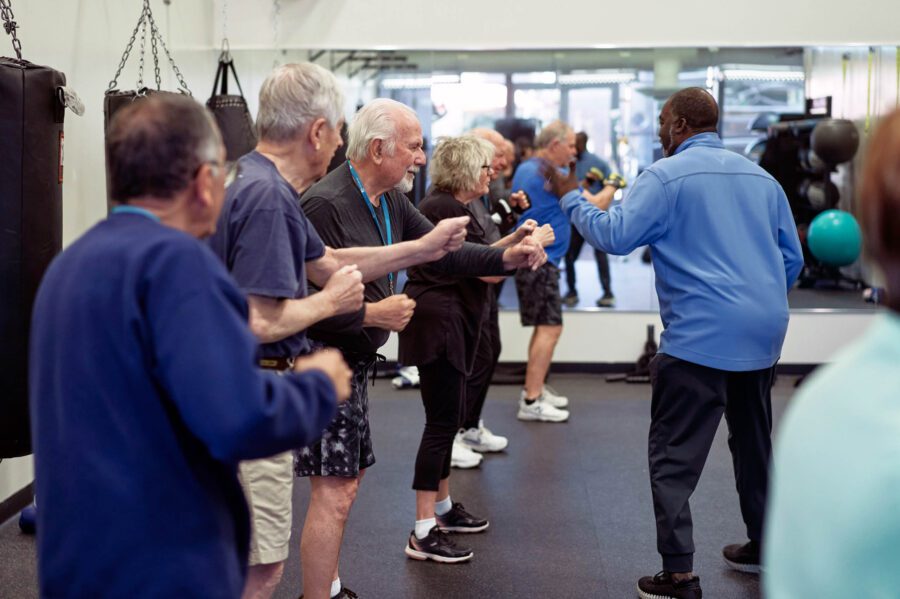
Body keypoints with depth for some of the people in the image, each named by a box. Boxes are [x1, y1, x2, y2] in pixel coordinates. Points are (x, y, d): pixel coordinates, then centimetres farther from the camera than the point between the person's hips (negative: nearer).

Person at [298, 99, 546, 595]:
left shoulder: (391, 201, 8)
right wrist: (372, 315, -21)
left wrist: (505, 259, 1)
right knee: (334, 493, -9)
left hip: (354, 360, 10)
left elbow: (438, 249, 14)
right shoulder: (324, 205, -22)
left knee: (347, 478, 19)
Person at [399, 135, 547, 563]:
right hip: (439, 324, -11)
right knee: (442, 422, -10)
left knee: (450, 417, 18)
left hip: (449, 324, 11)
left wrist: (515, 238, 12)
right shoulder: (448, 210, -17)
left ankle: (442, 508, 30)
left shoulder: (446, 206, 15)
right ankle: (423, 533, -8)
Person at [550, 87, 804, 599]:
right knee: (754, 441, 21)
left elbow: (616, 236, -12)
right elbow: (793, 258, 14)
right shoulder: (761, 177, 12)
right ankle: (762, 547, 32)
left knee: (675, 455, -1)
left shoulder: (667, 176, -7)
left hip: (701, 335, -7)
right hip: (764, 332, 7)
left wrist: (572, 198, 3)